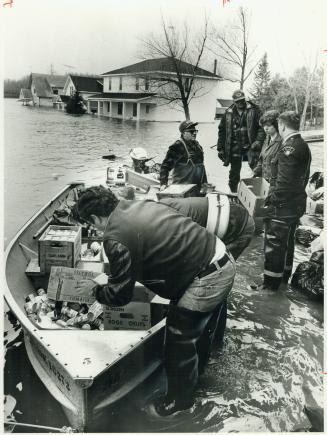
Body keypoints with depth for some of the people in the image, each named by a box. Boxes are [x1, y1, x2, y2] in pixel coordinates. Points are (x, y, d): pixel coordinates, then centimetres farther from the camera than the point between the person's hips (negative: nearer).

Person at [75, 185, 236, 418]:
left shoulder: (115, 238, -17)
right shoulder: (141, 205, 9)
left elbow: (120, 294, -10)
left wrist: (98, 292, 13)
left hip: (208, 279, -9)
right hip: (224, 260, 9)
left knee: (180, 337, 10)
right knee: (201, 327, 30)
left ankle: (180, 398, 34)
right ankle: (194, 372, 56)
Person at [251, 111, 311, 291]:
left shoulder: (289, 147, -19)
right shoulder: (303, 146, 12)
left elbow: (284, 181, -24)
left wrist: (272, 200, -18)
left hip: (283, 204, -10)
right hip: (296, 202, 10)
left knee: (274, 242, 0)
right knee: (287, 240, 21)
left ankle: (271, 282, 11)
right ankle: (285, 275, 36)